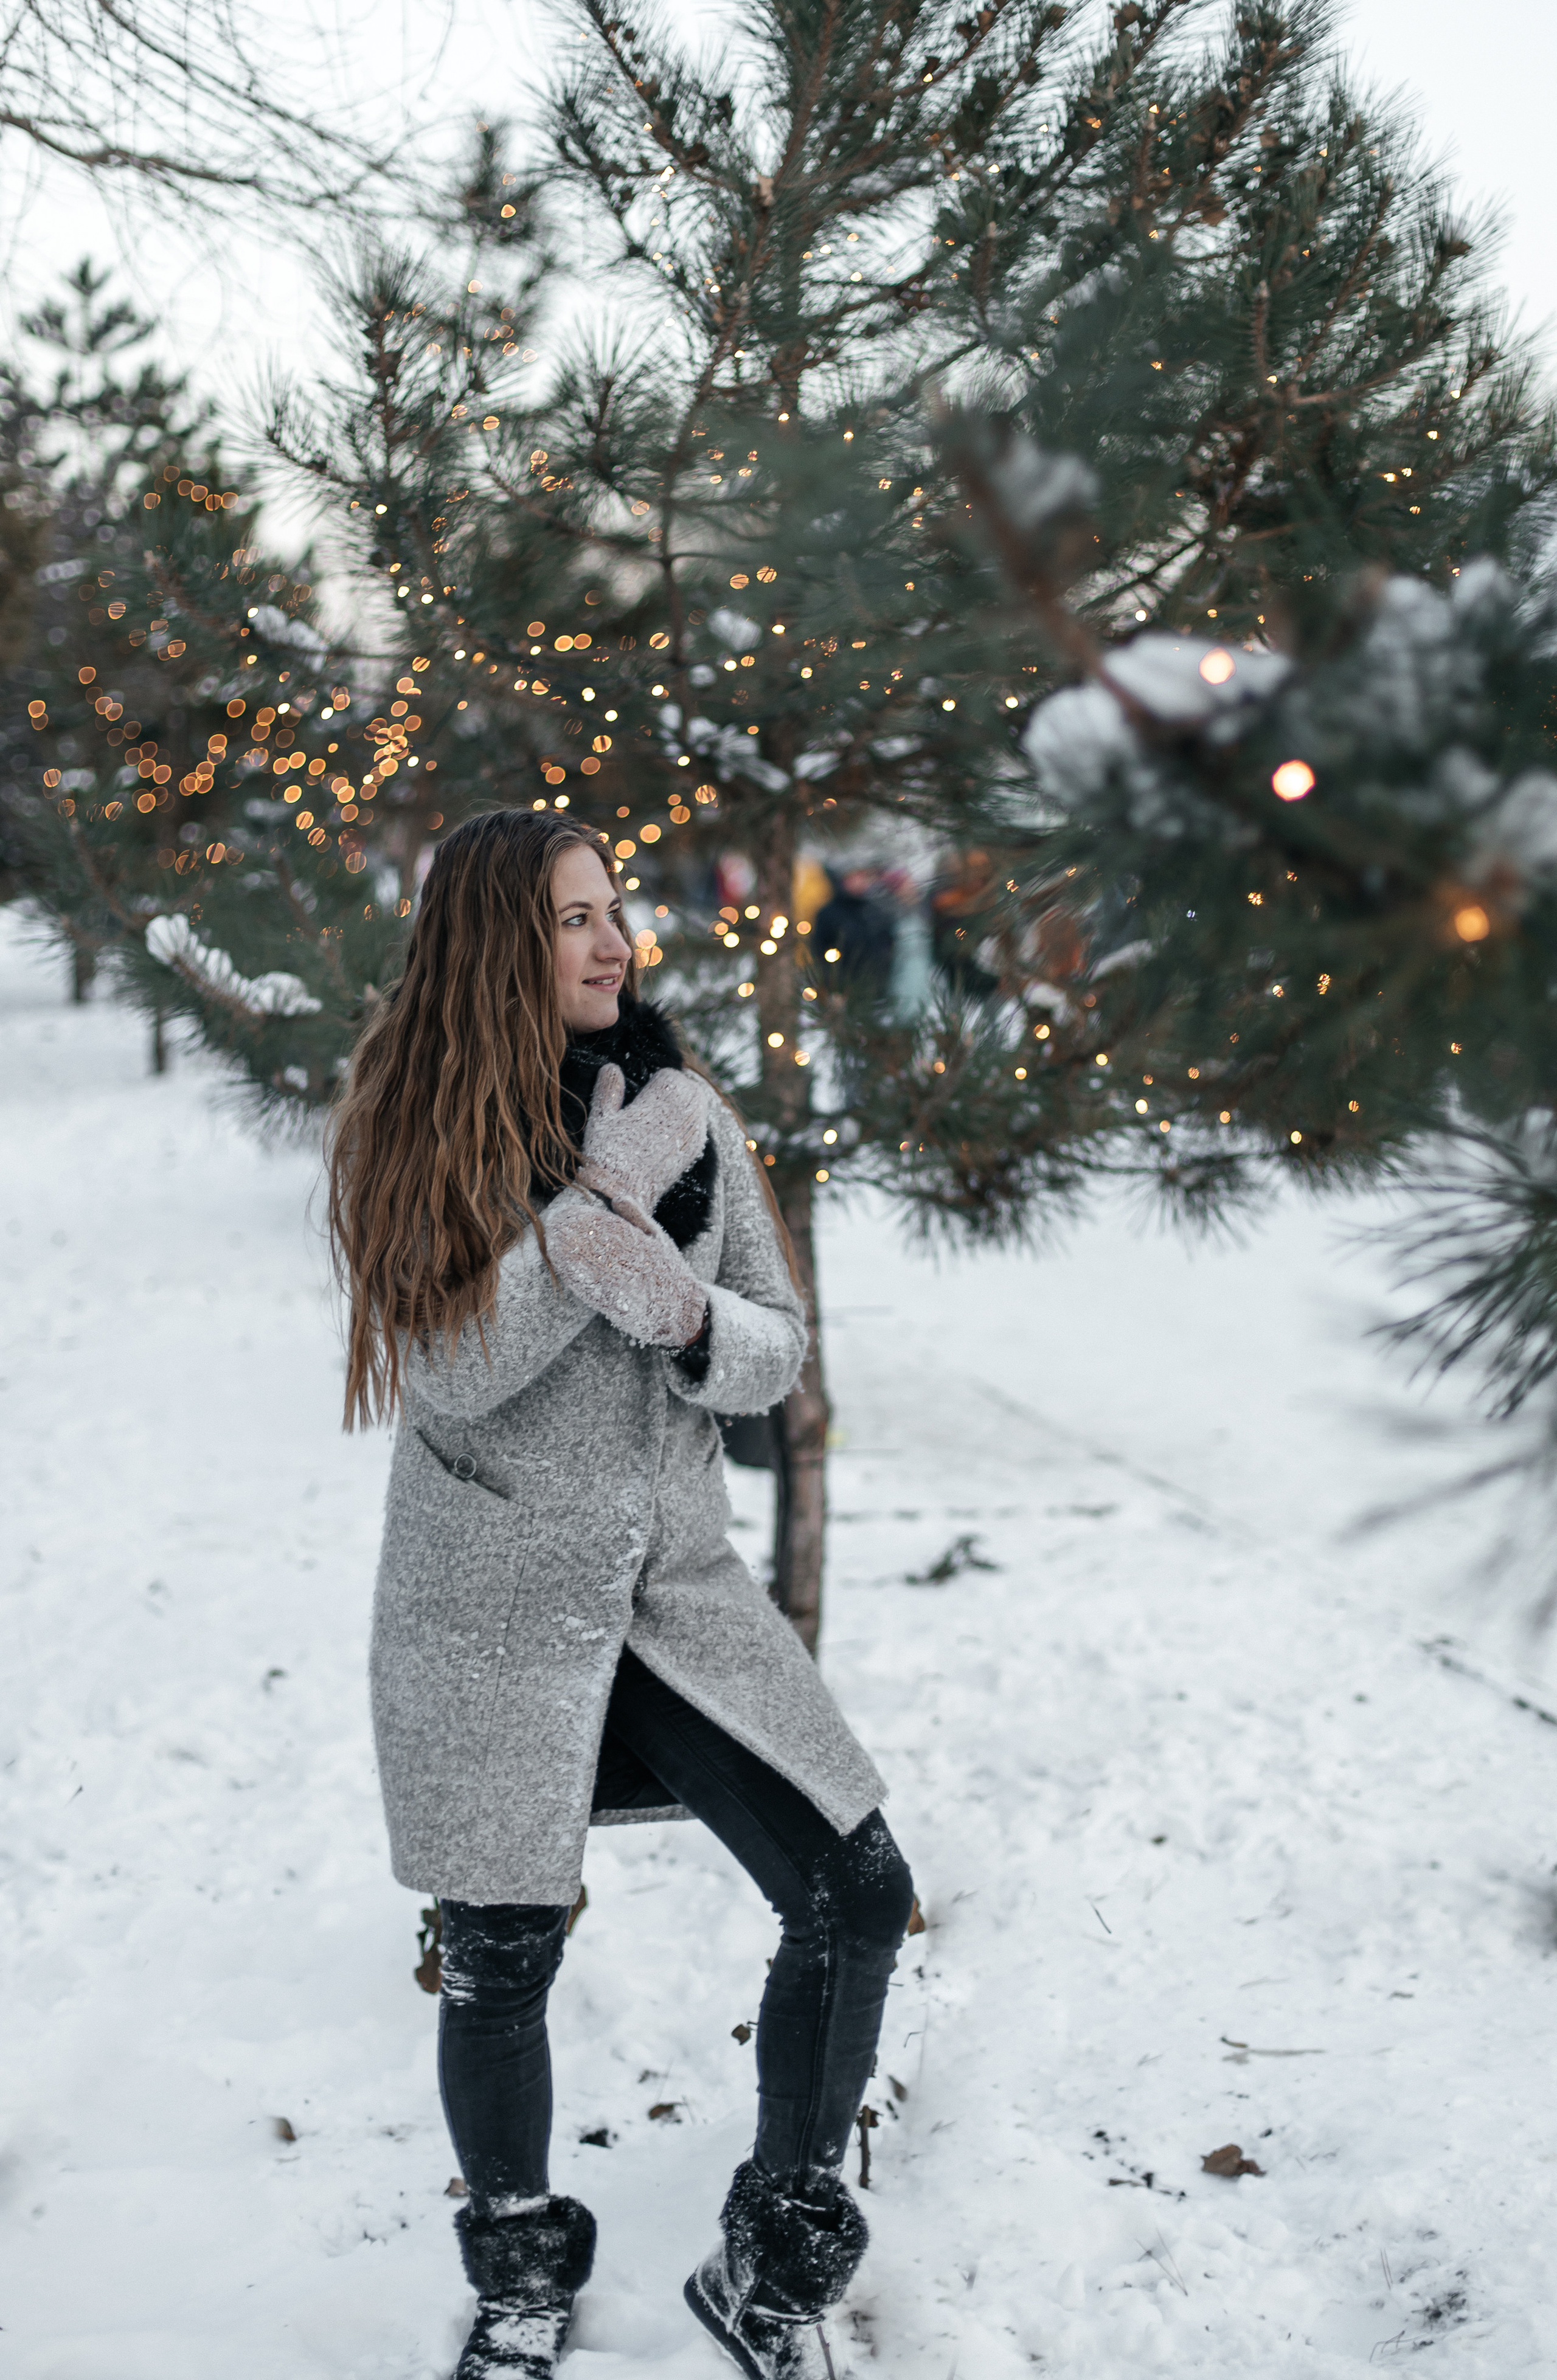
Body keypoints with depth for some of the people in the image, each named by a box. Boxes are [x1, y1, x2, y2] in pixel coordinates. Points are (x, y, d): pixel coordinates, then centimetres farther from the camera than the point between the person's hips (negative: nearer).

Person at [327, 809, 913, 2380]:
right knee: (500, 1961, 6)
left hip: (677, 1584, 3)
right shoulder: (407, 1133, -6)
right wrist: (601, 1200, -22)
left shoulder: (678, 1108, 2)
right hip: (493, 1602, -3)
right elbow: (449, 1376, -17)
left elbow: (776, 1354, 4)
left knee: (858, 1896, -4)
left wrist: (681, 1307, -18)